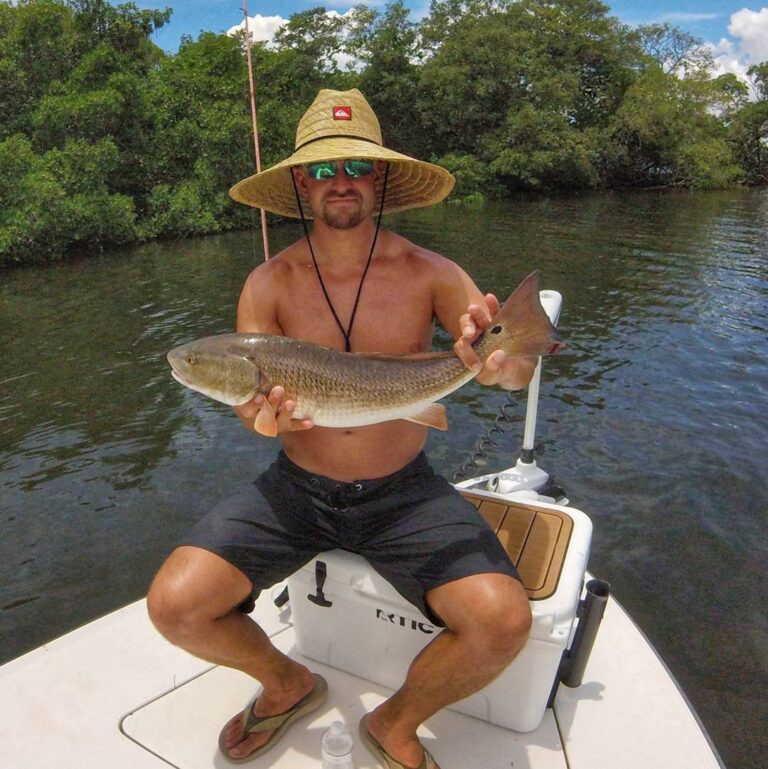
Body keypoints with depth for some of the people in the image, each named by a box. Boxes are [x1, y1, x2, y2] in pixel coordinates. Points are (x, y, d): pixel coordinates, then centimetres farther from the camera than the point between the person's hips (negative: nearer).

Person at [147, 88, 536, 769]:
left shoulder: (431, 274, -7)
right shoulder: (269, 285, -4)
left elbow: (519, 365, -15)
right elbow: (249, 393, -7)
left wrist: (504, 361, -40)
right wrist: (261, 413, -32)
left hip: (404, 490, -1)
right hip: (297, 487, 2)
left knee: (504, 621, -21)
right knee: (174, 605, -14)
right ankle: (288, 685, 20)